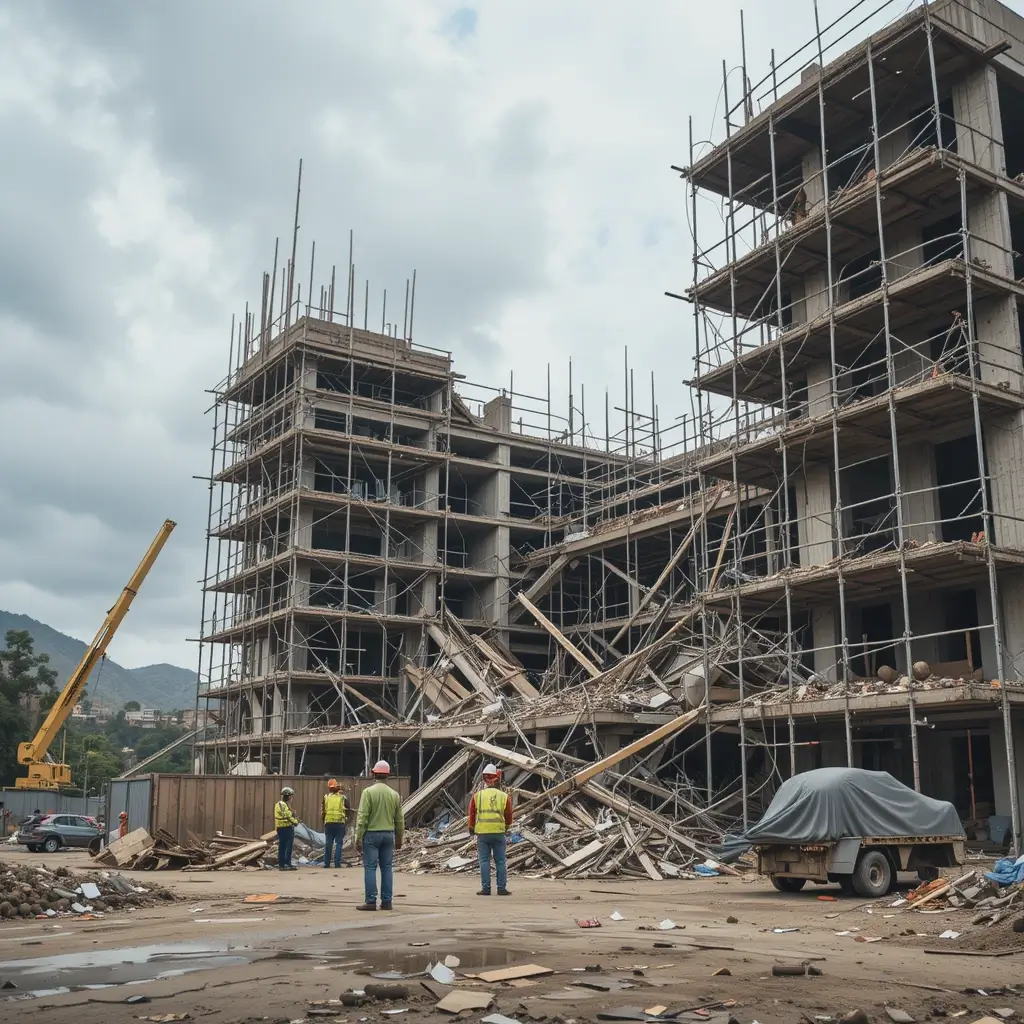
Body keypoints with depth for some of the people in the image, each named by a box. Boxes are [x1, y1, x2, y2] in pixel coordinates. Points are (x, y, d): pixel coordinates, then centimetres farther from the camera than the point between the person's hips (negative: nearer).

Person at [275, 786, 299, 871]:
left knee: (282, 847, 11)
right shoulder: (284, 805, -15)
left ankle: (281, 865, 13)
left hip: (279, 828, 10)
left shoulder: (278, 804, 17)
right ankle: (287, 864, -8)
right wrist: (295, 821, -5)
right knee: (288, 847, -6)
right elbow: (288, 816, -18)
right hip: (287, 827, -10)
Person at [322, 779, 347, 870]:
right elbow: (347, 810, 4)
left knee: (328, 844, 9)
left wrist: (323, 820, 17)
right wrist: (346, 817, 22)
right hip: (340, 822, -2)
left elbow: (323, 810, 6)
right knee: (339, 843, 3)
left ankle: (327, 863, 9)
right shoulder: (342, 797, -1)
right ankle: (337, 863, -2)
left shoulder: (326, 797, 2)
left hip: (328, 822, 2)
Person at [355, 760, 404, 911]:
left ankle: (371, 901, -3)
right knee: (387, 868, 8)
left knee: (370, 868, -1)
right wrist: (399, 839, 20)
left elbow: (362, 817, -12)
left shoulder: (368, 792, -8)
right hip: (388, 835, 4)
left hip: (371, 834, -4)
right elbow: (399, 819, 10)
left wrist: (358, 838, -9)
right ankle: (386, 902, 9)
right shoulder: (394, 794, 5)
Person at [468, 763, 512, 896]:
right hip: (499, 832, 0)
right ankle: (502, 888, 6)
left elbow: (472, 813, 8)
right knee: (500, 861, 6)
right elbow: (508, 814, 10)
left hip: (482, 832, 0)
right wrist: (507, 827, 30)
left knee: (484, 861, 5)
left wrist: (471, 828, 24)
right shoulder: (504, 796, 2)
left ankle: (485, 888, 3)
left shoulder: (477, 795, 1)